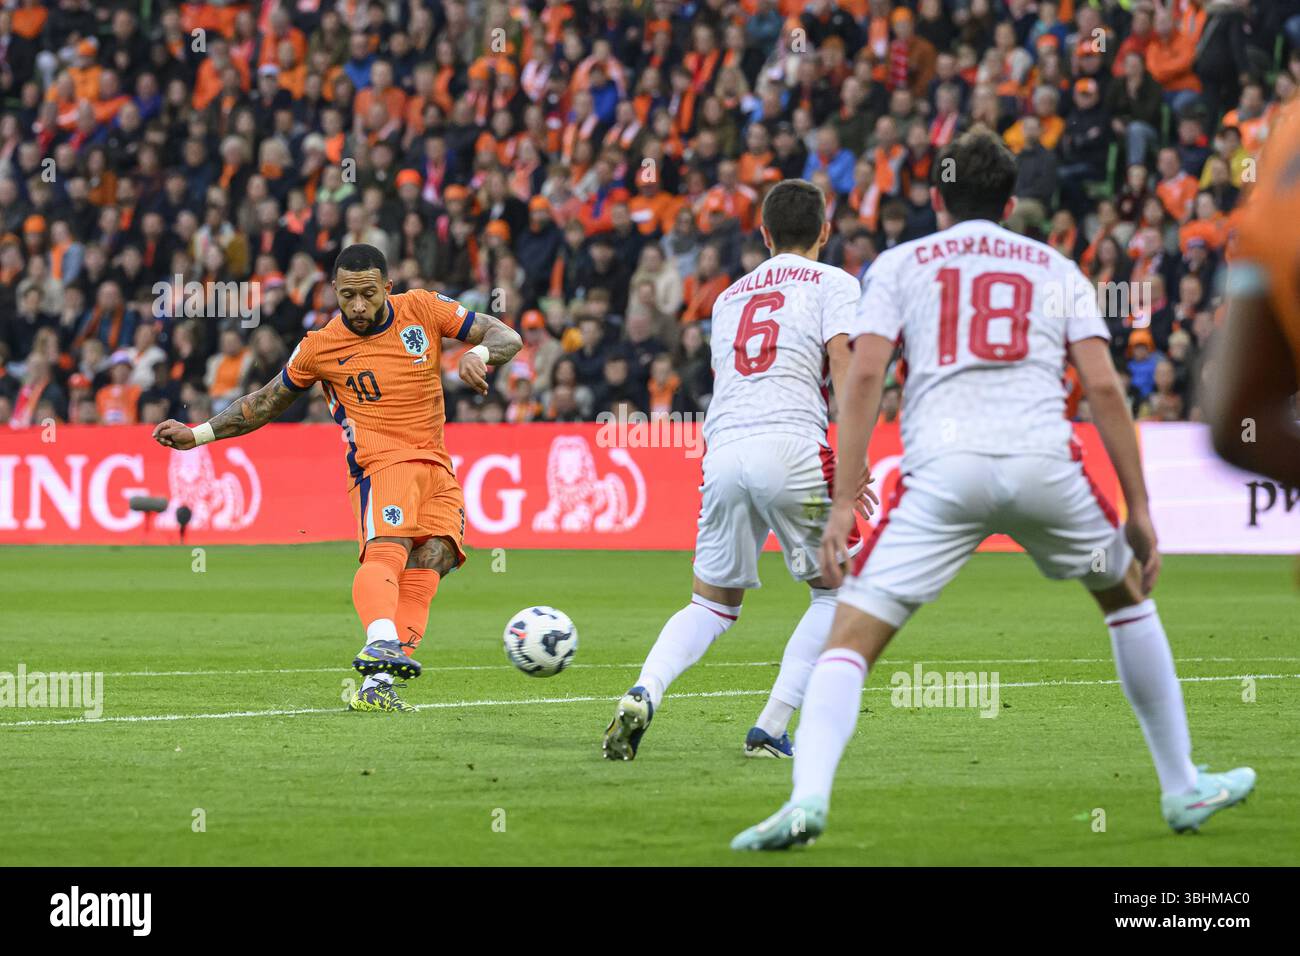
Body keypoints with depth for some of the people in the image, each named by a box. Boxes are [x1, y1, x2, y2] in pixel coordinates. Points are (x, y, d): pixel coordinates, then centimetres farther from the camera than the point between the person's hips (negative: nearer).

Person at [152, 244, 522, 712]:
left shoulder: (423, 309, 4)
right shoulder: (321, 347, 1)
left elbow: (506, 336, 8)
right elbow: (268, 402, 17)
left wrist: (479, 354, -16)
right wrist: (198, 434, 13)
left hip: (437, 468, 3)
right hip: (381, 462, -3)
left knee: (433, 557, -18)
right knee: (387, 549, -30)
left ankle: (376, 684, -26)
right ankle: (381, 643, -58)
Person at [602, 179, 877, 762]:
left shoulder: (729, 296, 27)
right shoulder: (833, 283, 11)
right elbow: (842, 363, -3)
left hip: (723, 449, 5)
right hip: (791, 446, -5)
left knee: (713, 604, 15)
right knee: (835, 593, 13)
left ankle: (643, 696, -12)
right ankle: (770, 730, 0)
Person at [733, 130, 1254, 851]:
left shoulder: (899, 264, 18)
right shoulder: (1056, 269, 22)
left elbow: (865, 374, 3)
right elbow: (1103, 386, 10)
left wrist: (843, 502, 1)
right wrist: (1138, 508, 12)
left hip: (942, 468, -2)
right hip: (1044, 464, 2)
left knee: (850, 639, 0)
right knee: (1126, 596, 28)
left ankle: (807, 797, -24)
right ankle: (1183, 788, 29)